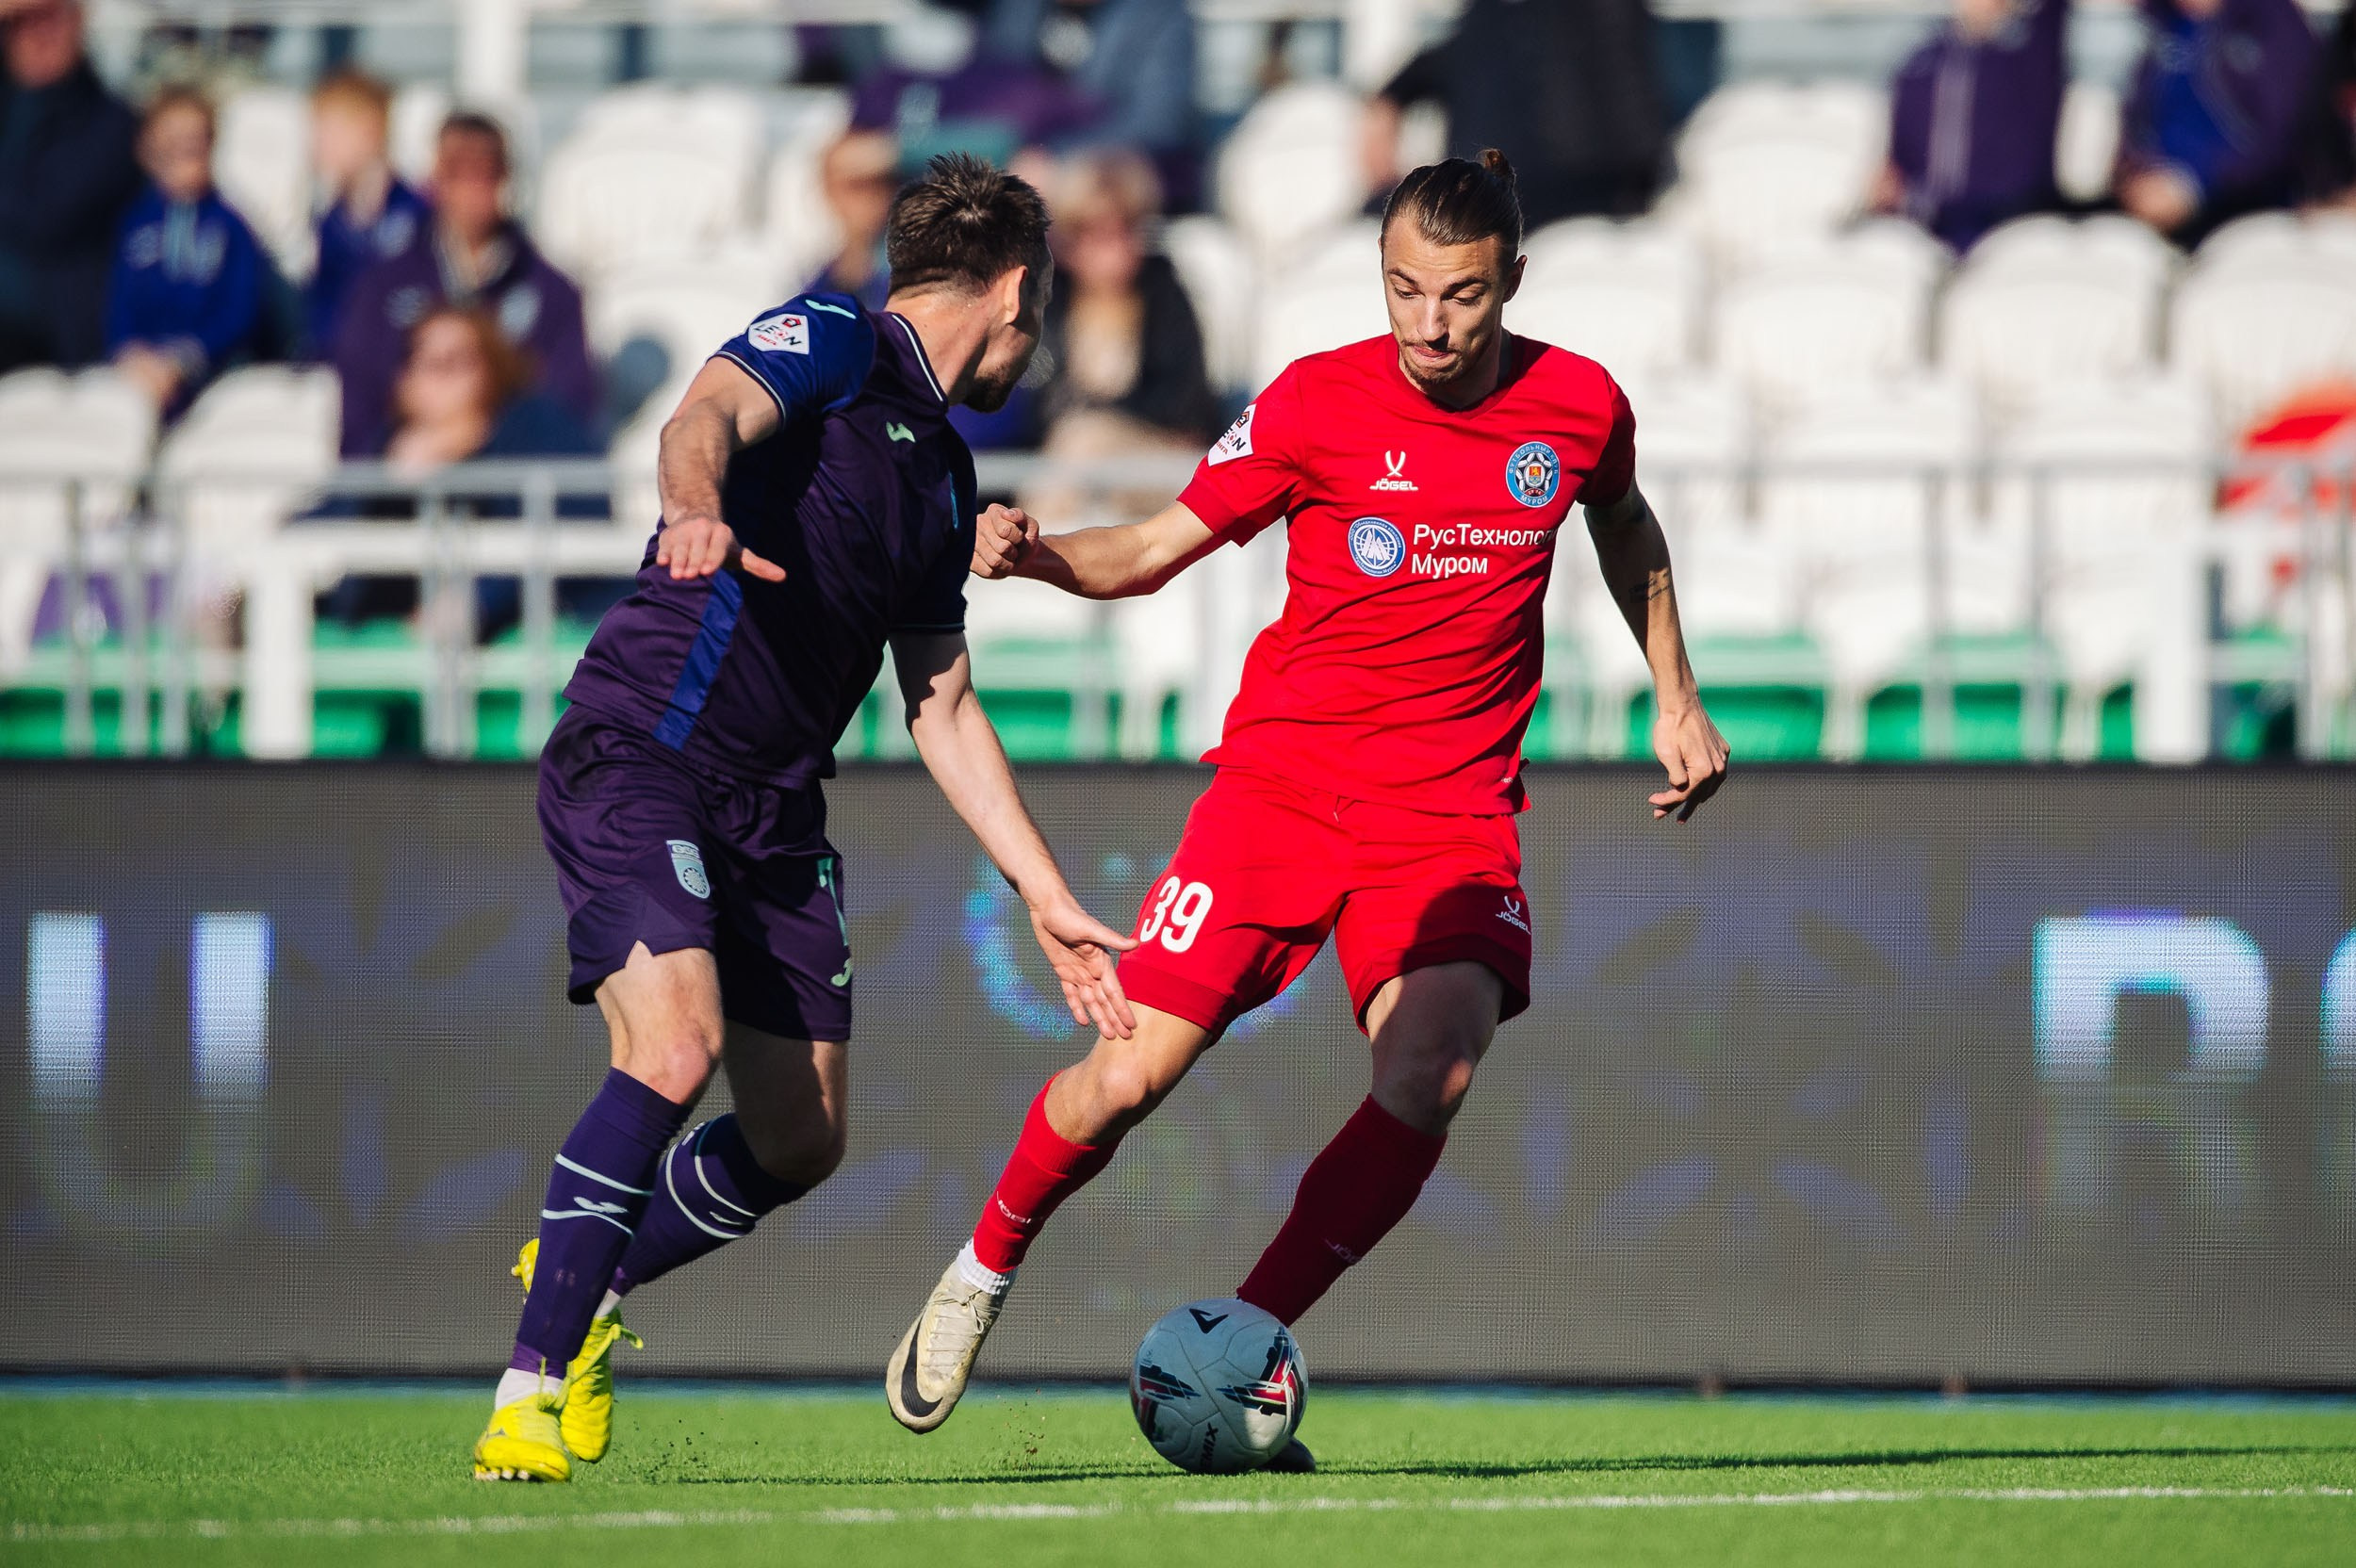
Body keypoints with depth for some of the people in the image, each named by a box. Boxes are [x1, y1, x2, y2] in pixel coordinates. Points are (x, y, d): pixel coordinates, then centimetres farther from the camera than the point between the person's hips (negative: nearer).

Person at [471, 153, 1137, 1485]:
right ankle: (533, 1383, -19)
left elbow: (944, 708, 26)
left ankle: (585, 1284, 30)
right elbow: (709, 414, -26)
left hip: (774, 815, 8)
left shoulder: (946, 475, 21)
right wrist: (698, 509, -49)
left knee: (802, 1139, 5)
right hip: (640, 757, -8)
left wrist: (1050, 901, 23)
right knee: (675, 1053, -25)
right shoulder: (831, 343, -4)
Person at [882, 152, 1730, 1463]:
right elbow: (1160, 547, -2)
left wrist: (1677, 700, 21)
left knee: (1431, 1076, -23)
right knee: (1132, 1073, -9)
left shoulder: (1581, 407, -1)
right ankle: (980, 1278, 21)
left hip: (1455, 806, 1)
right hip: (1287, 771, -1)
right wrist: (1036, 556, -22)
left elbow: (1628, 529, 23)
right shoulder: (1317, 405, -8)